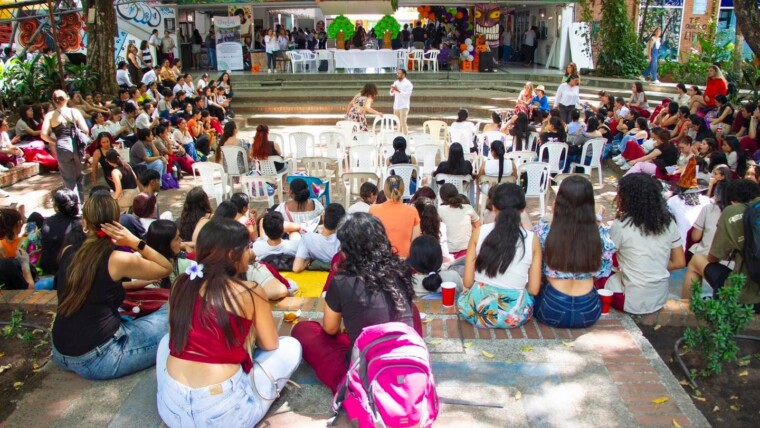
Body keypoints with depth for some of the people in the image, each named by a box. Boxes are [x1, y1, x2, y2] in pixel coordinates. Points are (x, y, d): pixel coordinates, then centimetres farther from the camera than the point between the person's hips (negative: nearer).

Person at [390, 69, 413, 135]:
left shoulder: (408, 83, -7)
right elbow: (391, 94, 15)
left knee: (403, 123, -12)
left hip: (404, 106, -7)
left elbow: (407, 94, -18)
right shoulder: (396, 82, 13)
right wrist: (392, 90, -7)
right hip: (396, 106, 7)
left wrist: (398, 90, -21)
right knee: (398, 123, 10)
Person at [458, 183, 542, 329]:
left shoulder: (479, 232, -6)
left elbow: (468, 282, -3)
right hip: (514, 316, 0)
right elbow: (534, 289, -3)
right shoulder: (532, 239, -6)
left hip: (478, 311, 0)